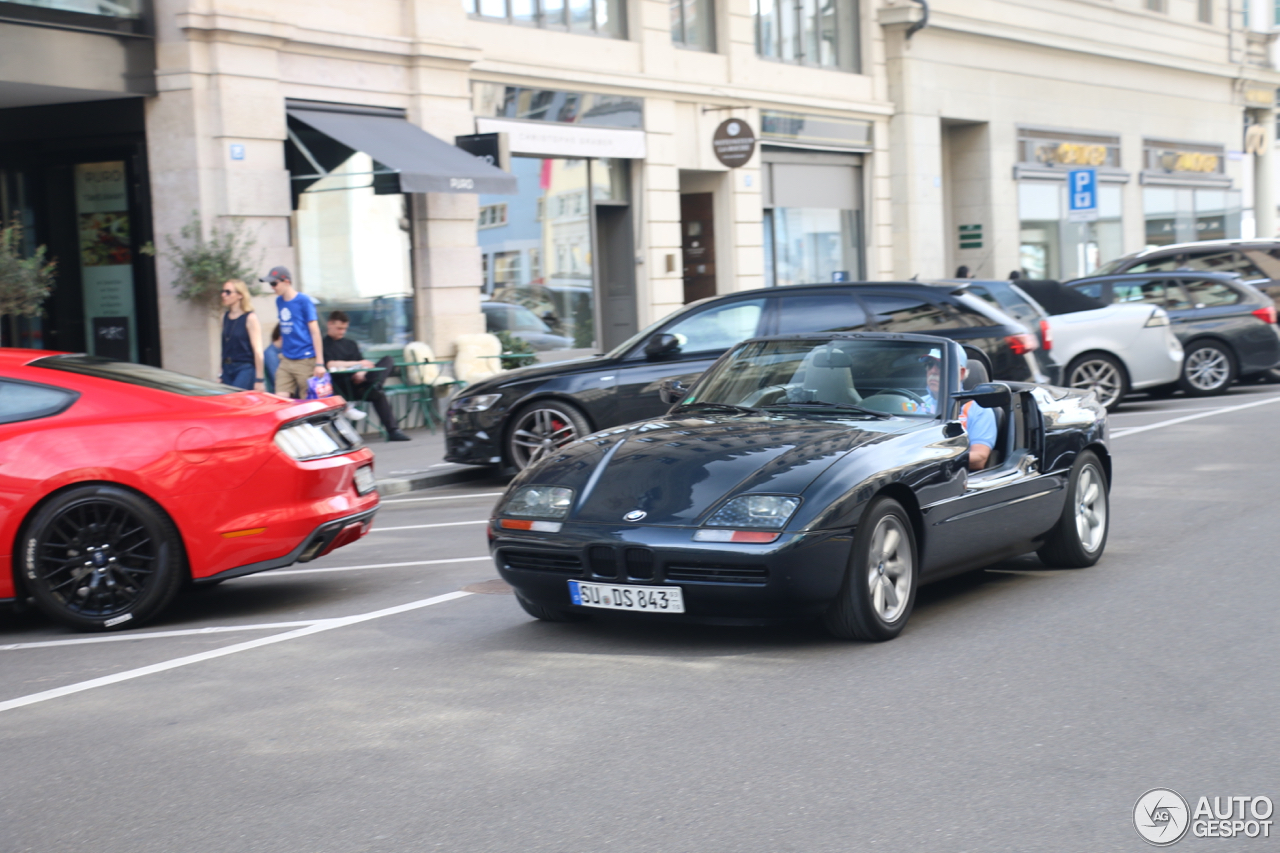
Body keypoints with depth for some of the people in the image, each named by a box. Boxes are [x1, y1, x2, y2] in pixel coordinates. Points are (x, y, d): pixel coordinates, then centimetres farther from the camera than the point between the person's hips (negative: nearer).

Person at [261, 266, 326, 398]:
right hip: (286, 361, 6)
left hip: (305, 361, -6)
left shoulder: (304, 300, -8)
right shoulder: (279, 301, 12)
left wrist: (319, 363, -13)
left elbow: (315, 331, -9)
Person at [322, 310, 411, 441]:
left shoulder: (350, 344, 28)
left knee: (387, 360, -17)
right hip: (342, 386, -6)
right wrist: (358, 363, -15)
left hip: (357, 380, 6)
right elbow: (330, 364, -14)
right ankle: (392, 430, -34)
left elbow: (363, 363, 19)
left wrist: (362, 373, -10)